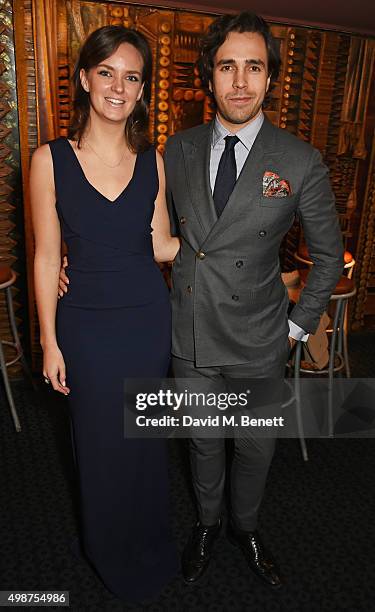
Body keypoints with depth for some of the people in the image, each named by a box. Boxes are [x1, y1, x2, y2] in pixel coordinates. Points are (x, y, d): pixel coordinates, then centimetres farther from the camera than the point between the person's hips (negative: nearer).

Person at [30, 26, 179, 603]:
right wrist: (49, 343, -4)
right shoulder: (51, 160, -8)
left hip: (148, 318, 2)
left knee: (146, 437, 19)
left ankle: (148, 542, 51)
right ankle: (111, 550, 49)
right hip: (88, 323, -1)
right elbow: (46, 258, -6)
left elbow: (161, 246, 2)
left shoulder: (152, 161, -1)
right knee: (101, 441, 17)